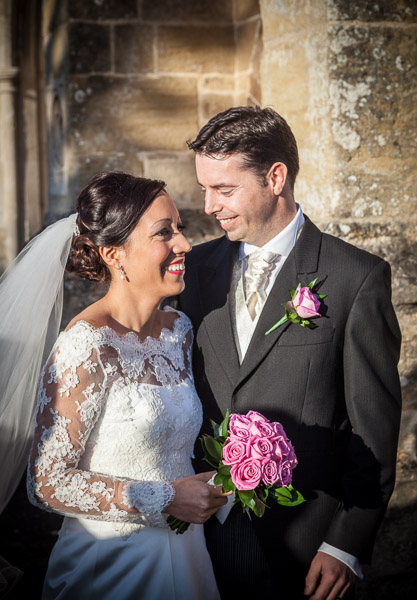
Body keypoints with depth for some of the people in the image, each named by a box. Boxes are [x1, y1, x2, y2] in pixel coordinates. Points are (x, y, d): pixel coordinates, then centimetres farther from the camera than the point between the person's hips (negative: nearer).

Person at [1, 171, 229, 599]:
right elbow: (46, 483, -19)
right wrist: (165, 499, -18)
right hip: (113, 563, -7)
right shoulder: (87, 344, -20)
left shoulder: (178, 329, 2)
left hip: (184, 556, 7)